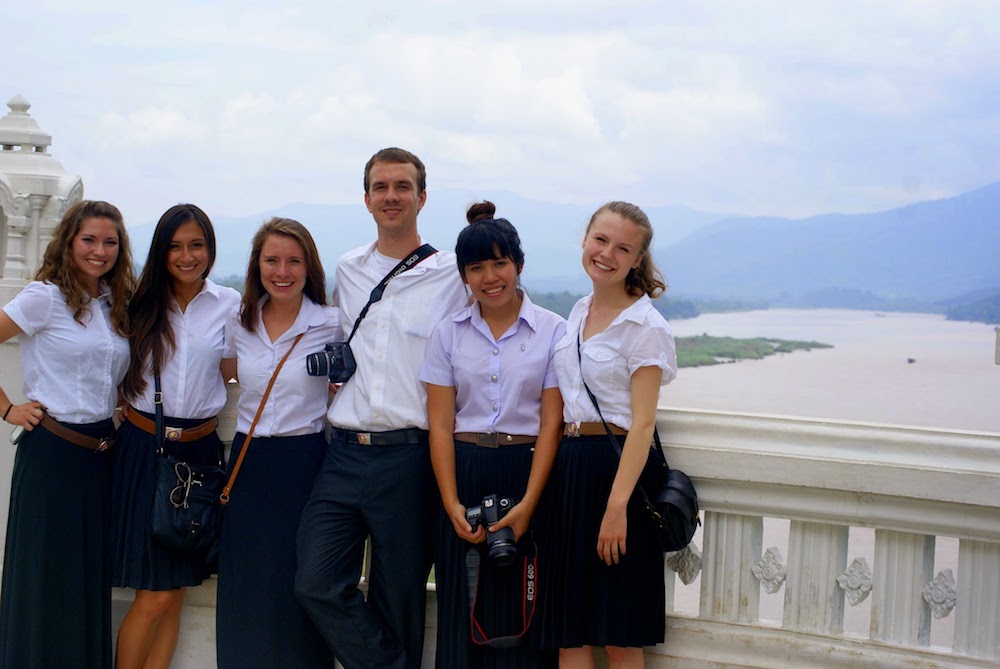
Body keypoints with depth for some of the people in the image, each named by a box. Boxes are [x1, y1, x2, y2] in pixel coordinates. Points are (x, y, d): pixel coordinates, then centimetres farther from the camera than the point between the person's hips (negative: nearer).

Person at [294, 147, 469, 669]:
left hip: (410, 455, -4)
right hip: (345, 453, 4)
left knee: (398, 600, 5)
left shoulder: (453, 275, -1)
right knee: (317, 582, -4)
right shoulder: (348, 270, 13)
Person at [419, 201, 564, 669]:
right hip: (462, 475, 2)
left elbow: (551, 423, -3)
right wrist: (452, 505, -8)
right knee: (462, 609, 5)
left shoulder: (552, 331, 1)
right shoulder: (449, 334, 7)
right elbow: (440, 424, 2)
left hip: (526, 471, -2)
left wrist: (528, 504, -12)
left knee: (521, 610, 0)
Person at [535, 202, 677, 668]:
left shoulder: (644, 326, -8)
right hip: (568, 466, 7)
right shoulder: (578, 314, 13)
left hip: (618, 468, -7)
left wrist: (617, 507, -21)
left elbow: (642, 424, -14)